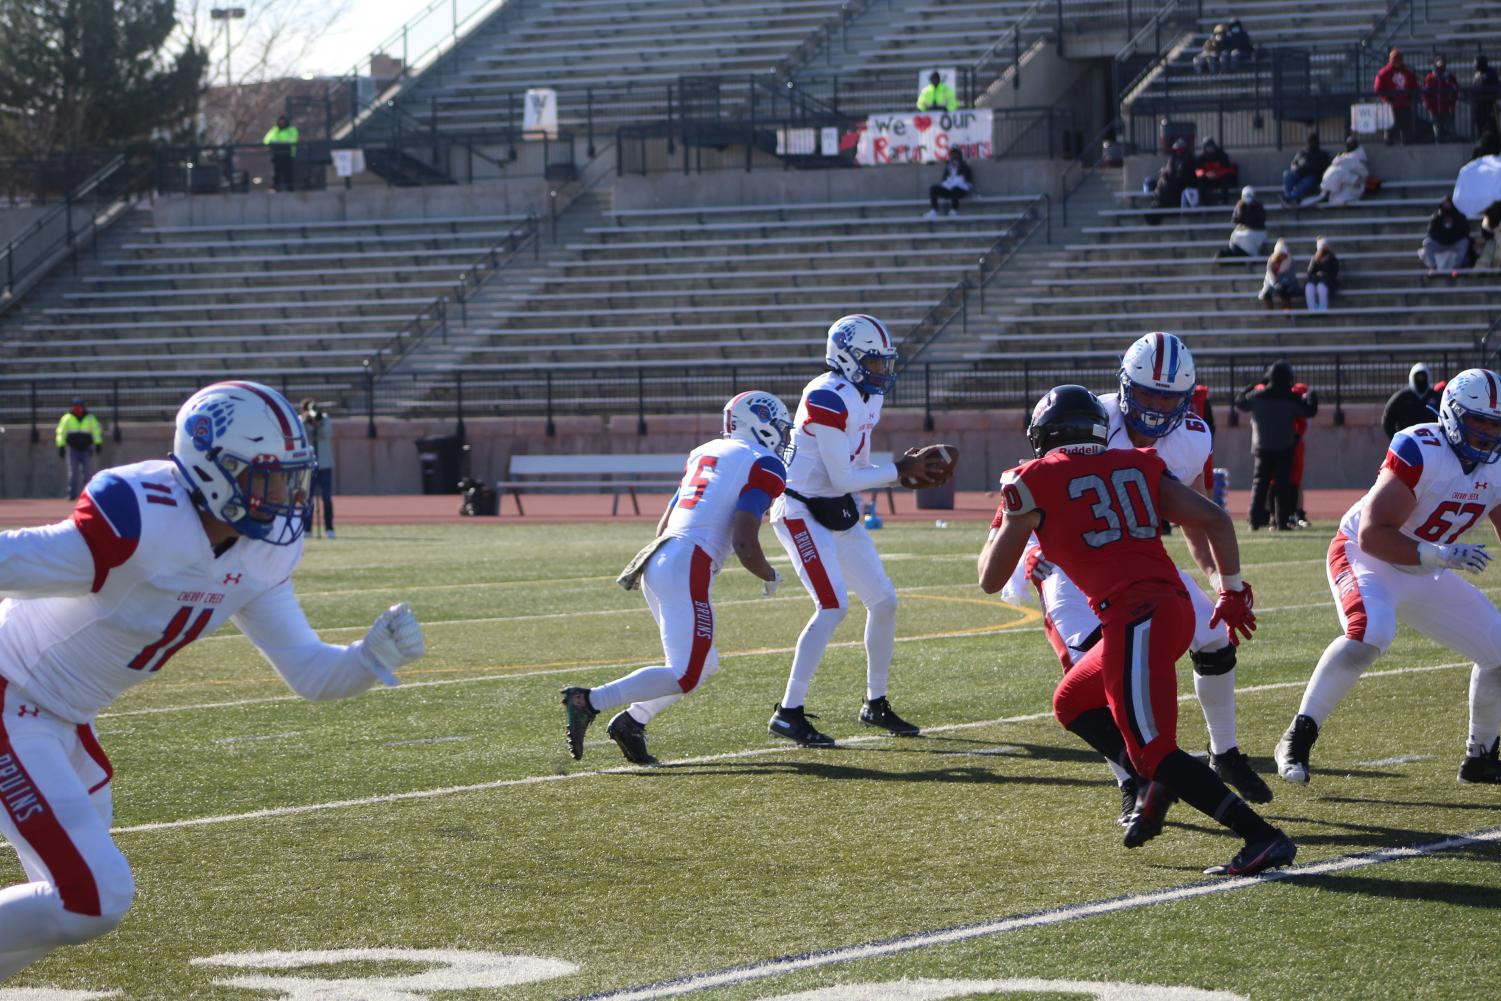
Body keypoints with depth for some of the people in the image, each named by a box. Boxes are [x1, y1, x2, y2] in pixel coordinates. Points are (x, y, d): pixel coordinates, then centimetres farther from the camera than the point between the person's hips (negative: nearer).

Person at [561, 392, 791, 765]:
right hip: (688, 569, -9)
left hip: (657, 559, 9)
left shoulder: (705, 453, 22)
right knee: (685, 676, -7)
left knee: (704, 664, 19)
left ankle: (631, 722, 8)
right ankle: (589, 702, -16)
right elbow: (745, 544, -11)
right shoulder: (763, 467, -2)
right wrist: (770, 577, 8)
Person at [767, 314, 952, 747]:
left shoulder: (867, 396, 8)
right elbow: (843, 479, -22)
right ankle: (788, 714, -15)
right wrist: (901, 471, -16)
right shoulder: (828, 401, -23)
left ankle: (876, 704, 24)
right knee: (833, 607, -20)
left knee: (884, 601, 9)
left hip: (839, 512, 9)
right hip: (802, 511, -9)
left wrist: (907, 465, -2)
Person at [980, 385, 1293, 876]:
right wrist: (1233, 591, 24)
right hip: (1176, 607, 7)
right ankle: (1154, 784, 7)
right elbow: (1214, 519, 12)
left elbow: (991, 578, 11)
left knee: (1153, 751, -6)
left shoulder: (1036, 481, 5)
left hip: (1134, 618, -7)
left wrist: (1007, 516, 30)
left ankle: (1262, 837, -14)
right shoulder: (1138, 465, 19)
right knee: (1073, 702, 24)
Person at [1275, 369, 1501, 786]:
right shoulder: (1420, 452, -26)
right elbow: (1371, 535, -29)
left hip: (1425, 576, 8)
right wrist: (1440, 555, -35)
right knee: (1370, 632, -37)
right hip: (1365, 559, -8)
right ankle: (1297, 740, -30)